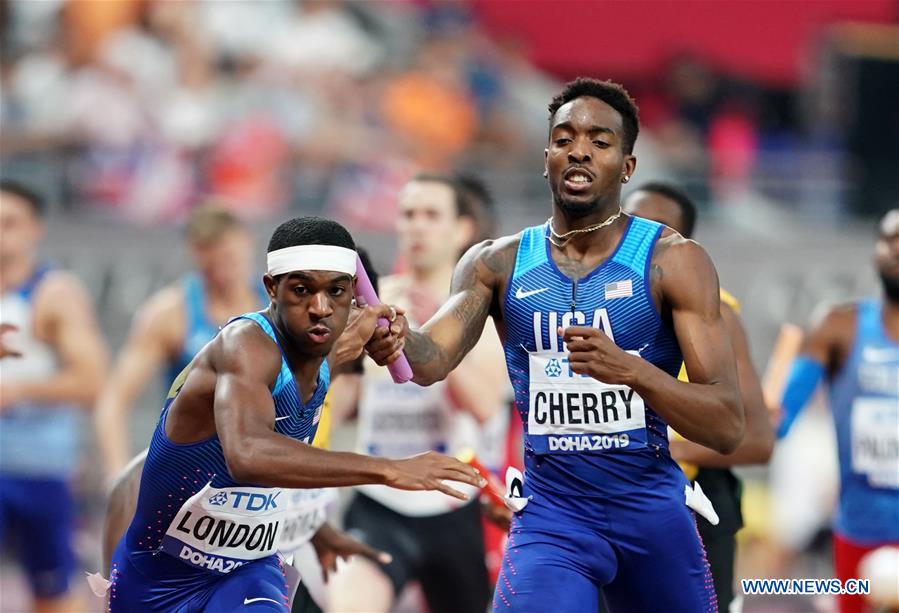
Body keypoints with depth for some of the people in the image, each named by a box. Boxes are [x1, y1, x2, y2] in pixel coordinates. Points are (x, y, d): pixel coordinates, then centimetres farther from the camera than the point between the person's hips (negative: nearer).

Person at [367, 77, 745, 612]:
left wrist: (630, 369, -30)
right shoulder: (498, 264, 3)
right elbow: (433, 359, -14)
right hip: (551, 518, 0)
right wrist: (393, 341, -38)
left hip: (653, 512, 0)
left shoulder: (673, 261, -6)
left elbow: (728, 428, -13)